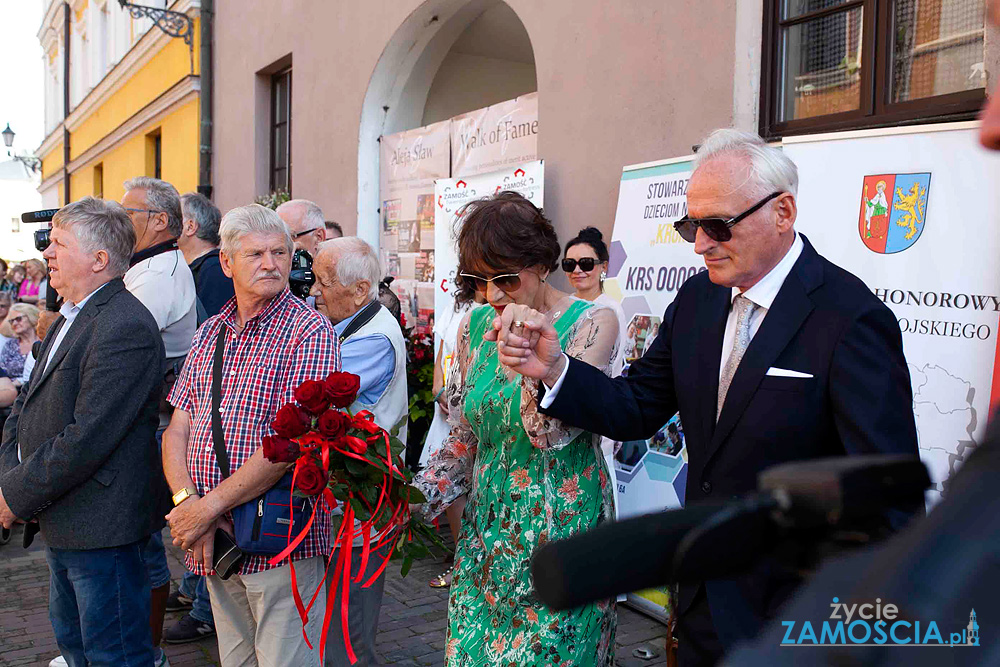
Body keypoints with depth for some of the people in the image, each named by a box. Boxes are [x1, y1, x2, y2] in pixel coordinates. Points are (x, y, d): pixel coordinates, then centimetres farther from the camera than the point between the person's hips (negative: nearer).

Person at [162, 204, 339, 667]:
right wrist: (186, 502, -10)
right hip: (214, 540, 6)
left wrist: (209, 506, -17)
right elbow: (177, 428, 7)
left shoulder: (311, 332, -11)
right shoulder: (208, 334, 11)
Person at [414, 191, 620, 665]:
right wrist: (418, 494, -5)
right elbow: (464, 437, 9)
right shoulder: (476, 324, 4)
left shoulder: (591, 323, -11)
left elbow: (554, 434, -17)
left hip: (561, 522, -4)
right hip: (487, 525, 5)